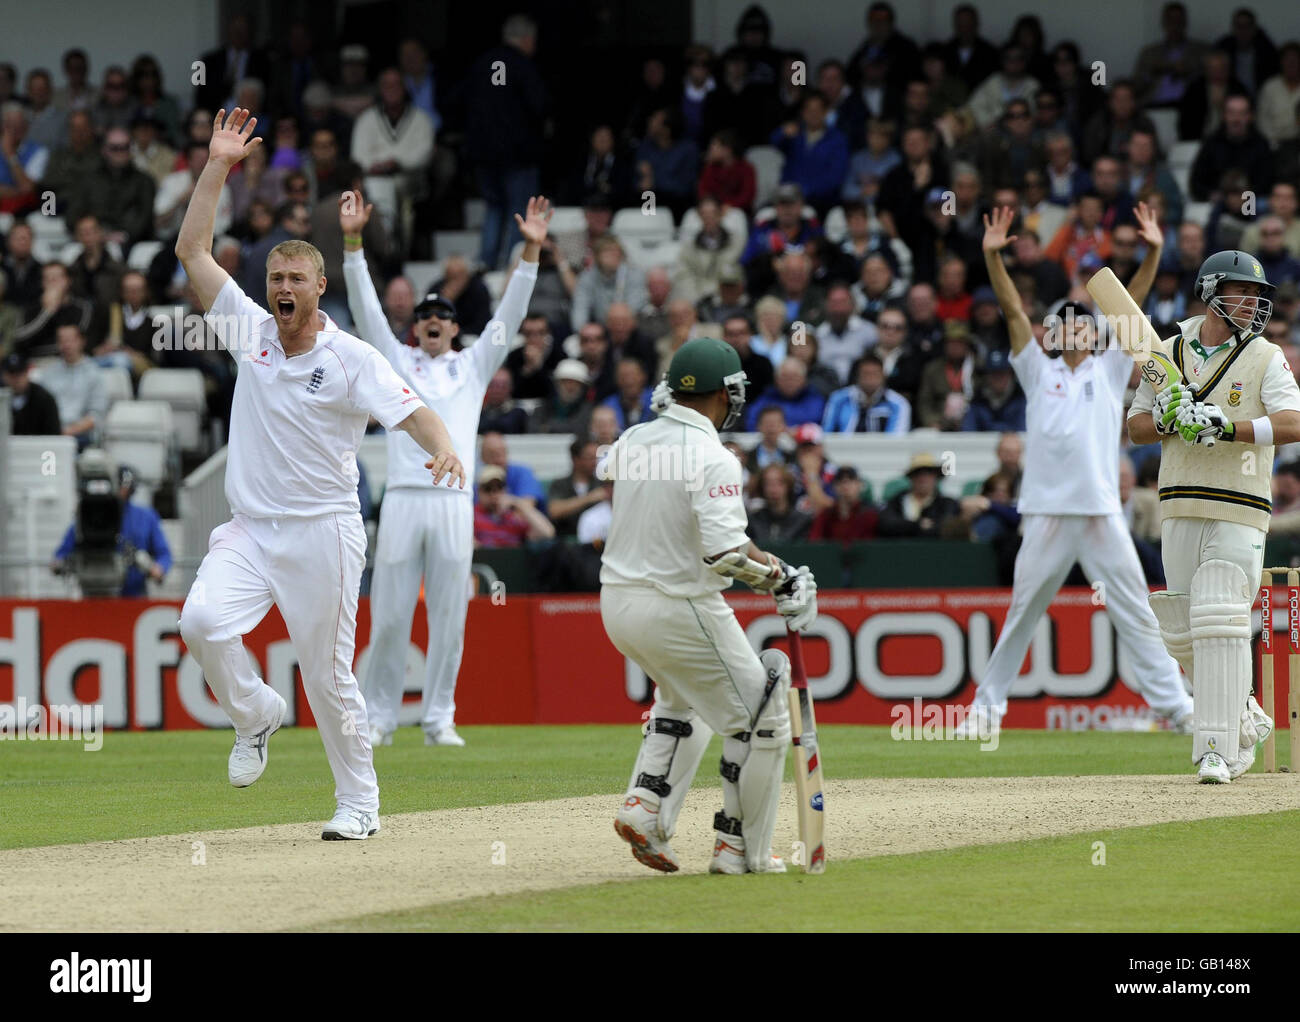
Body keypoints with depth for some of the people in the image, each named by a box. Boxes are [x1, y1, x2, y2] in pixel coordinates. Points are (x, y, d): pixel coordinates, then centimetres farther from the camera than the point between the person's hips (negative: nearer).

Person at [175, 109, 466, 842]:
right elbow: (192, 249, 9)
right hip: (249, 531, 4)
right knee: (203, 620, -22)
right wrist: (217, 168, 3)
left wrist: (443, 448, -38)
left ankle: (360, 802, 13)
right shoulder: (251, 331, 8)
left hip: (323, 533, -3)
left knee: (329, 676, -1)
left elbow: (412, 411, -15)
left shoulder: (351, 358, -5)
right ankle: (255, 714, 5)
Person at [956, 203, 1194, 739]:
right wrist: (992, 255, -6)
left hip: (1102, 511, 0)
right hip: (1047, 512, 0)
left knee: (1136, 614, -1)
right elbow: (1013, 311, 4)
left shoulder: (1108, 371, 12)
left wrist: (1153, 252, -7)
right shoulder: (1040, 373, 13)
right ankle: (987, 704, 14)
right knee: (1021, 615, 6)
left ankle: (1173, 704, 2)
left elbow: (1132, 305, 3)